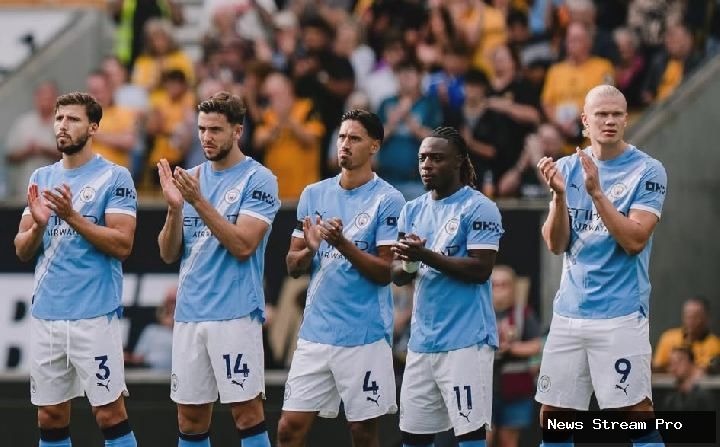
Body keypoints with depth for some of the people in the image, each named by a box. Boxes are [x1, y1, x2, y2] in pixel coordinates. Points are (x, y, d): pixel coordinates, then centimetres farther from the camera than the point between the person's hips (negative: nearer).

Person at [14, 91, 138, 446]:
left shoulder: (114, 178, -4)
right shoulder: (41, 178, 13)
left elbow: (122, 245, -12)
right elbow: (22, 251, 12)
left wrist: (72, 217, -19)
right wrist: (38, 225, -9)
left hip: (95, 315, -6)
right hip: (46, 313, 6)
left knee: (109, 413, -5)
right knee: (50, 416, 7)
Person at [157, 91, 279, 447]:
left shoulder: (259, 180, -4)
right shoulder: (192, 178, 13)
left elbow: (243, 245, -15)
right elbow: (168, 254, 10)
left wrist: (199, 201, -19)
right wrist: (174, 207, -7)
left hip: (236, 314, -6)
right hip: (189, 313, 6)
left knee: (246, 411, -7)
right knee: (190, 416, 7)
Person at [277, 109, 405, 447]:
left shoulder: (388, 200, -5)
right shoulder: (314, 195, 10)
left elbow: (385, 272, -9)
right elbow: (292, 266, 10)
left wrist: (343, 244, -22)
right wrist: (309, 250, -12)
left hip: (365, 336, -4)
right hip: (315, 331, 4)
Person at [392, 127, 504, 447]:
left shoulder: (478, 208, -6)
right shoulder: (413, 210, 15)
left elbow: (481, 269, -14)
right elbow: (397, 276, 12)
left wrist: (426, 256, -20)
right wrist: (408, 263, -11)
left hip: (466, 340, -7)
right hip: (422, 340, 7)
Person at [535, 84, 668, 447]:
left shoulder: (647, 171, -5)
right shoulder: (568, 168, 9)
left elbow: (635, 240, -15)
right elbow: (556, 244, 3)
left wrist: (596, 192, -21)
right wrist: (559, 194, -13)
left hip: (620, 314, -5)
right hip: (569, 311, 5)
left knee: (637, 415, -7)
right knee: (552, 416, 7)